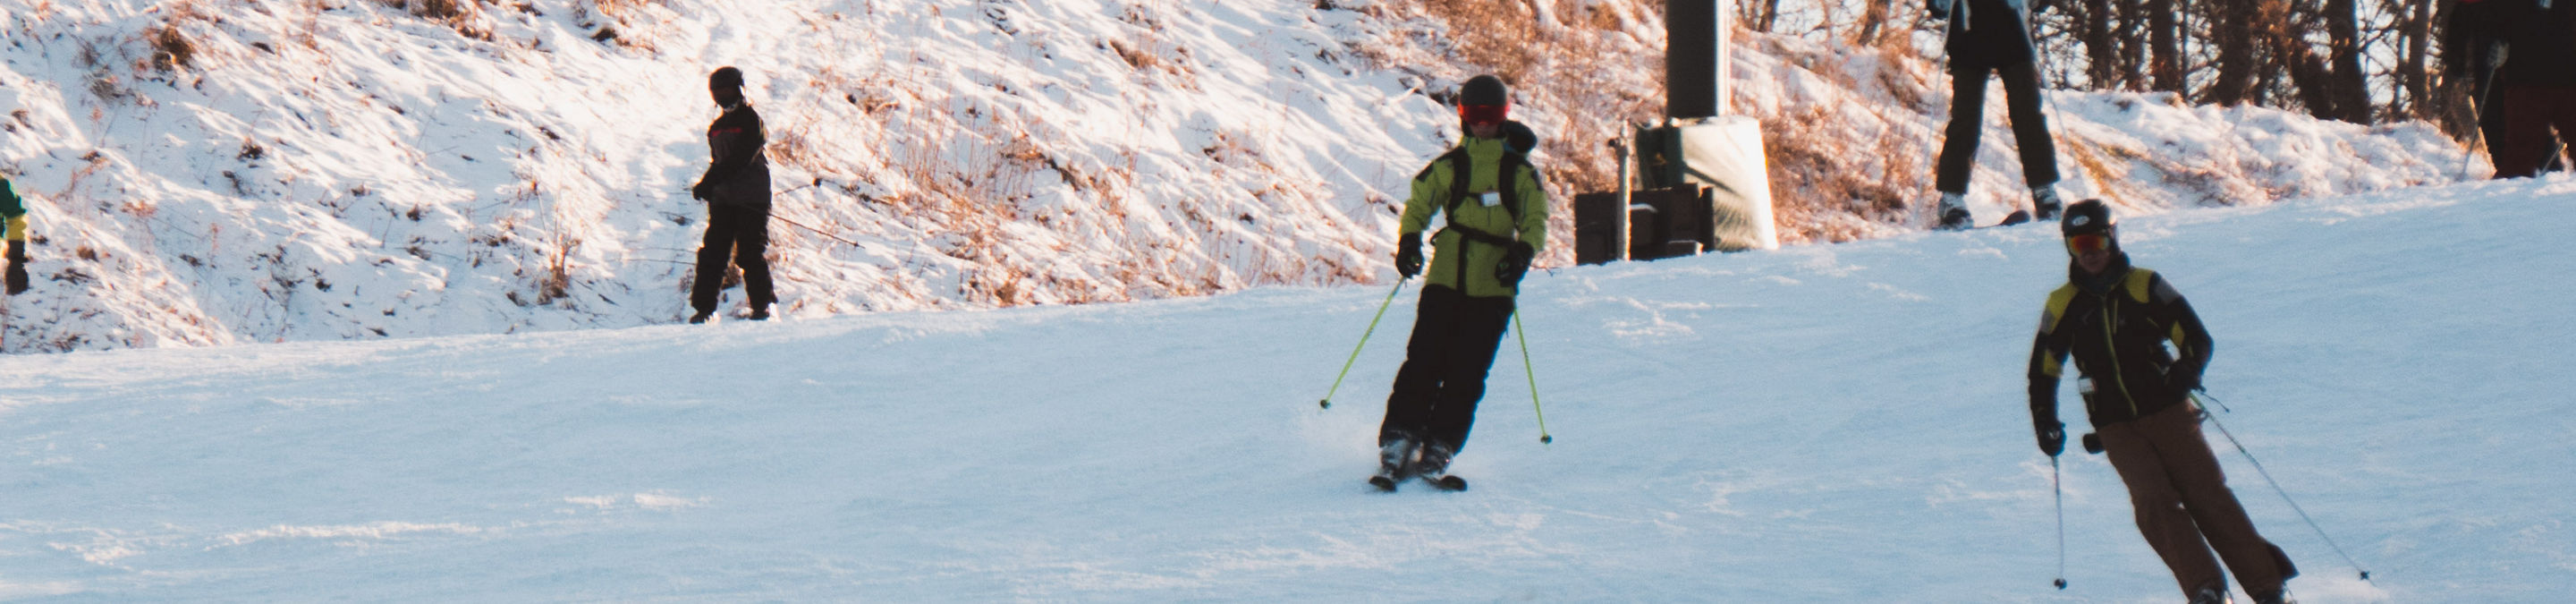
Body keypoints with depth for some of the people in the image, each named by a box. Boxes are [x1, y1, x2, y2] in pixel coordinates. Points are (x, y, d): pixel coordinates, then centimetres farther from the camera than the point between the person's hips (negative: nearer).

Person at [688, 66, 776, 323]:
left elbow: (740, 158, -15)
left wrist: (708, 183, -20)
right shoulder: (717, 127, 19)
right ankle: (704, 307, -3)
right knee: (712, 253, -3)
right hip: (723, 199, 6)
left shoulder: (751, 120, -4)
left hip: (751, 197, -6)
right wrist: (708, 186, 7)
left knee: (750, 254, -9)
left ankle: (762, 305, -1)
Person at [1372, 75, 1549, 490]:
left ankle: (1437, 452, -1)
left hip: (1493, 288, 0)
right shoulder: (1448, 166, 10)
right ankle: (1397, 443, -6)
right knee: (1424, 362, -9)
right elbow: (1418, 206, 10)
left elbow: (1536, 222, 5)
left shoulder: (1520, 172, 9)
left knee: (1466, 375, -5)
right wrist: (1408, 240, -10)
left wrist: (1523, 254, -15)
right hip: (1445, 280, 0)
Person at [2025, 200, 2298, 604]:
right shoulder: (2063, 304, 6)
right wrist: (2045, 422, 4)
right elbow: (2043, 368, 15)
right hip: (2116, 427, 1)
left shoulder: (2145, 286, 0)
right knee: (2153, 499, -19)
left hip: (2168, 412, -1)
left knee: (2208, 495, -9)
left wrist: (2186, 372, -20)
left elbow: (2196, 339, -1)